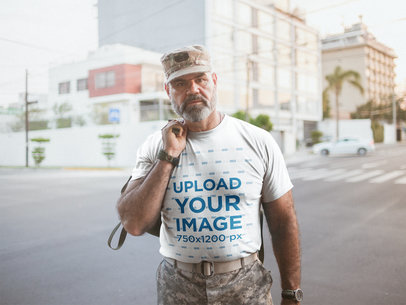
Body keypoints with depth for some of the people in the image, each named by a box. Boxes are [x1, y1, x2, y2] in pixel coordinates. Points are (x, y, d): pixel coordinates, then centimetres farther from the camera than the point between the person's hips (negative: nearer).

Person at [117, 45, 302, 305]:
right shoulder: (155, 147, -4)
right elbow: (134, 225, -13)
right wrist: (168, 156, -17)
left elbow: (284, 223, -2)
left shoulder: (258, 142, -6)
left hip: (246, 284, 0)